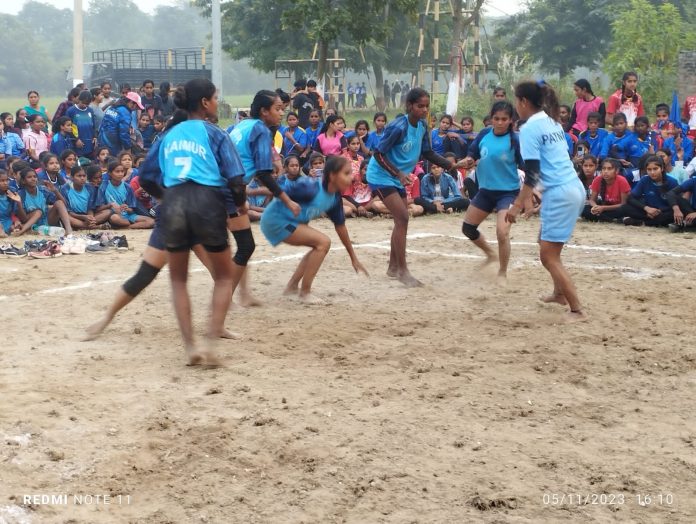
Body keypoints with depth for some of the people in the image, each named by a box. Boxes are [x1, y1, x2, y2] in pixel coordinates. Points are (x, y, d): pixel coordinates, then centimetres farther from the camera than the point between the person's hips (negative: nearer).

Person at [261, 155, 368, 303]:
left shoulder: (335, 197, 0)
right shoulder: (311, 189, -27)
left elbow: (340, 226, 11)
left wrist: (353, 258, 17)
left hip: (290, 221, 9)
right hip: (275, 220, -9)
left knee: (320, 245, 16)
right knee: (323, 242, -15)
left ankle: (292, 286, 23)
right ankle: (305, 293, -7)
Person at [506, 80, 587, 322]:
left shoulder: (529, 128, -10)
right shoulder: (552, 121, 15)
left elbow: (532, 173, -16)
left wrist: (518, 205, -13)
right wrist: (525, 197, 29)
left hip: (560, 194, -9)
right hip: (574, 187, 9)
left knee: (549, 256, -5)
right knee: (546, 242, 26)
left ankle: (577, 311, -8)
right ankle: (559, 293, 34)